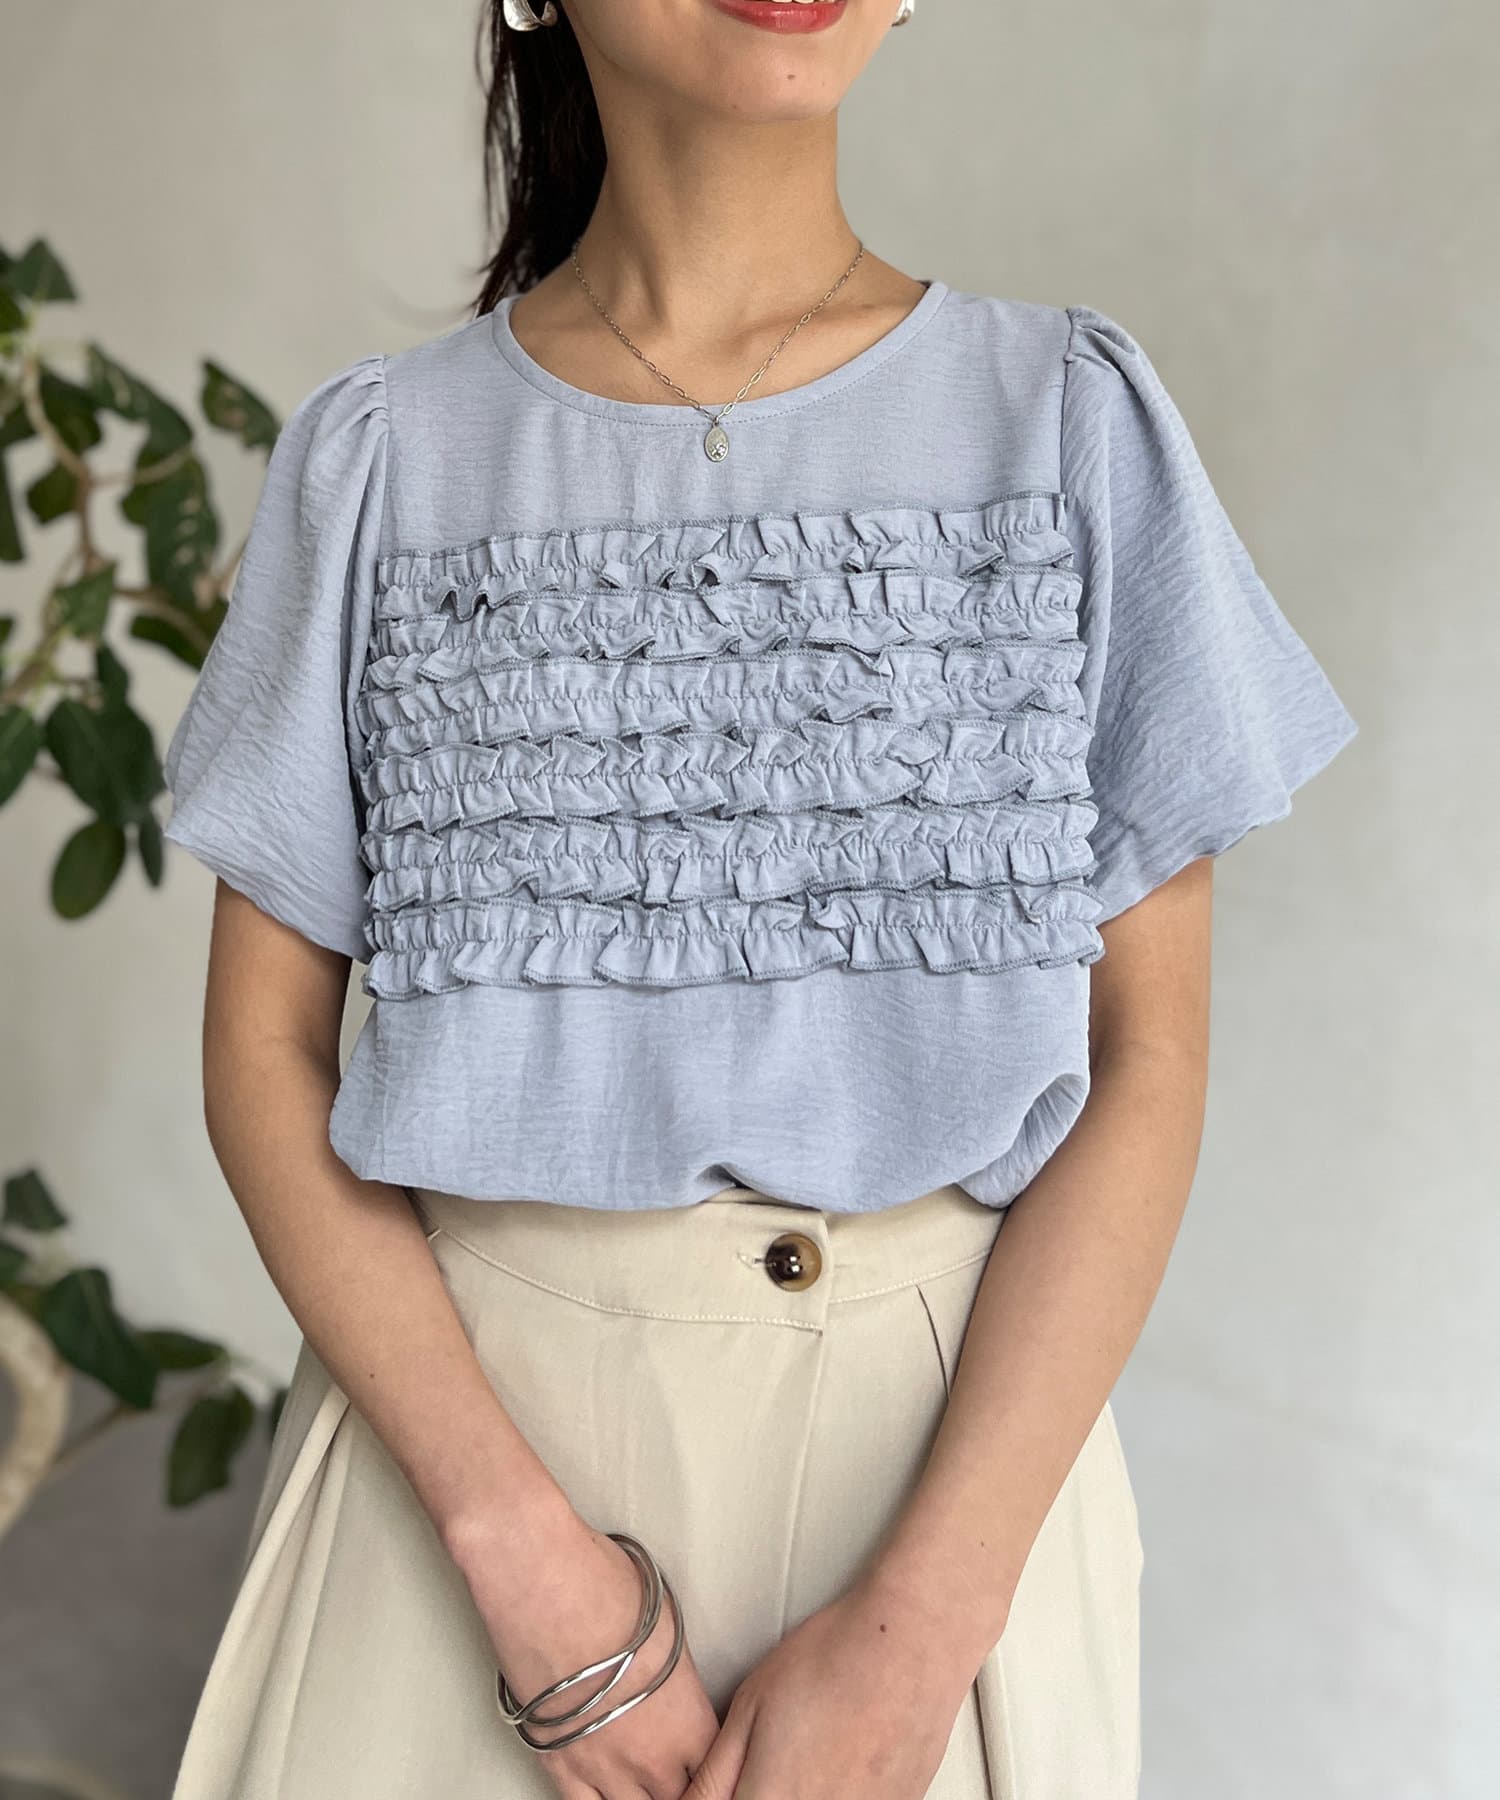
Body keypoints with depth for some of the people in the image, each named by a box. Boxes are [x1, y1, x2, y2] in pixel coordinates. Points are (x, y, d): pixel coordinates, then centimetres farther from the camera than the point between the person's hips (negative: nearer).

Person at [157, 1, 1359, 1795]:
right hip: (463, 1415, 0)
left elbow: (1147, 1052, -5)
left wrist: (921, 1614, -13)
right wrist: (519, 1538, -13)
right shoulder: (379, 455, -1)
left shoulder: (1078, 420, -2)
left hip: (960, 1433, 0)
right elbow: (266, 1046, -1)